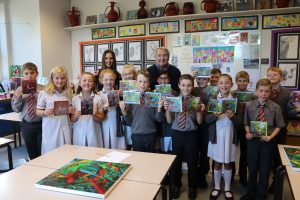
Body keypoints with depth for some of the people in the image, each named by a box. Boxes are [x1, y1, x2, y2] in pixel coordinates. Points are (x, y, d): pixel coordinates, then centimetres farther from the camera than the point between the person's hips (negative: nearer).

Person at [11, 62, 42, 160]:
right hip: (26, 125, 3)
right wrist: (18, 98, -13)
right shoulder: (19, 90, 2)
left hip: (41, 124, -2)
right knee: (32, 153, 16)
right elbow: (16, 109, 3)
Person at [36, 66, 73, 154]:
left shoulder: (68, 93, 7)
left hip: (65, 129, 3)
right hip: (51, 129, -3)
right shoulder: (44, 93, -4)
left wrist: (71, 110, -5)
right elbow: (38, 111, 1)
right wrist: (45, 113, -19)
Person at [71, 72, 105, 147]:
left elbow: (102, 118, 1)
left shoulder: (98, 98, -2)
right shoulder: (74, 99, 2)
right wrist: (75, 116, -14)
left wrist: (94, 115, -16)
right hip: (79, 133, 1)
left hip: (93, 133, -1)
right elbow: (72, 120, 5)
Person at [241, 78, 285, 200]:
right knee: (252, 168, 15)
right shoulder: (249, 106, -5)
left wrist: (271, 137, -15)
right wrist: (248, 133, -12)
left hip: (267, 141, -1)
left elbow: (279, 126, -1)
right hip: (252, 140, 1)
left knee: (264, 169, 12)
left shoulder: (275, 107, -9)